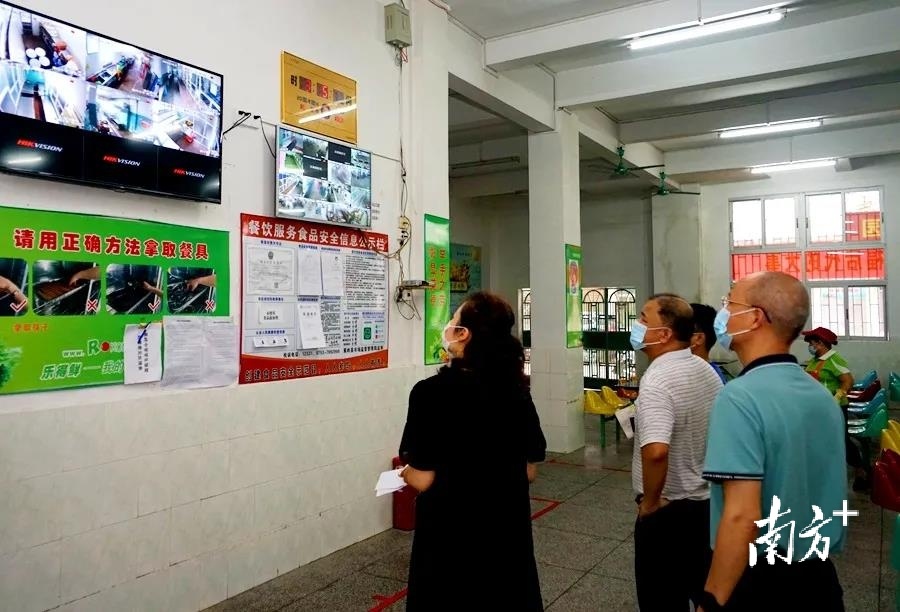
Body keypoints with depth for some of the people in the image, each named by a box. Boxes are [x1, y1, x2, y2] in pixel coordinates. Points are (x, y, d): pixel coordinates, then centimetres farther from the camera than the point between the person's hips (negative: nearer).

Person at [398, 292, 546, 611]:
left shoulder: (432, 391, -20)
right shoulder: (517, 389, -4)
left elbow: (423, 480, -18)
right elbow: (530, 470, 3)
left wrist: (405, 473, 3)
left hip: (450, 535, -5)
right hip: (509, 529, 5)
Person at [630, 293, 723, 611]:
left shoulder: (657, 380, -26)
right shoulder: (705, 370, 3)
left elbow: (655, 451, -39)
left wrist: (650, 502, -23)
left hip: (668, 511, -8)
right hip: (706, 501, 8)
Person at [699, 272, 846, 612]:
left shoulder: (741, 396, -24)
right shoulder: (822, 395, 2)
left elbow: (742, 517, -28)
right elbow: (828, 490, 12)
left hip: (758, 583, -6)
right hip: (820, 577, 7)